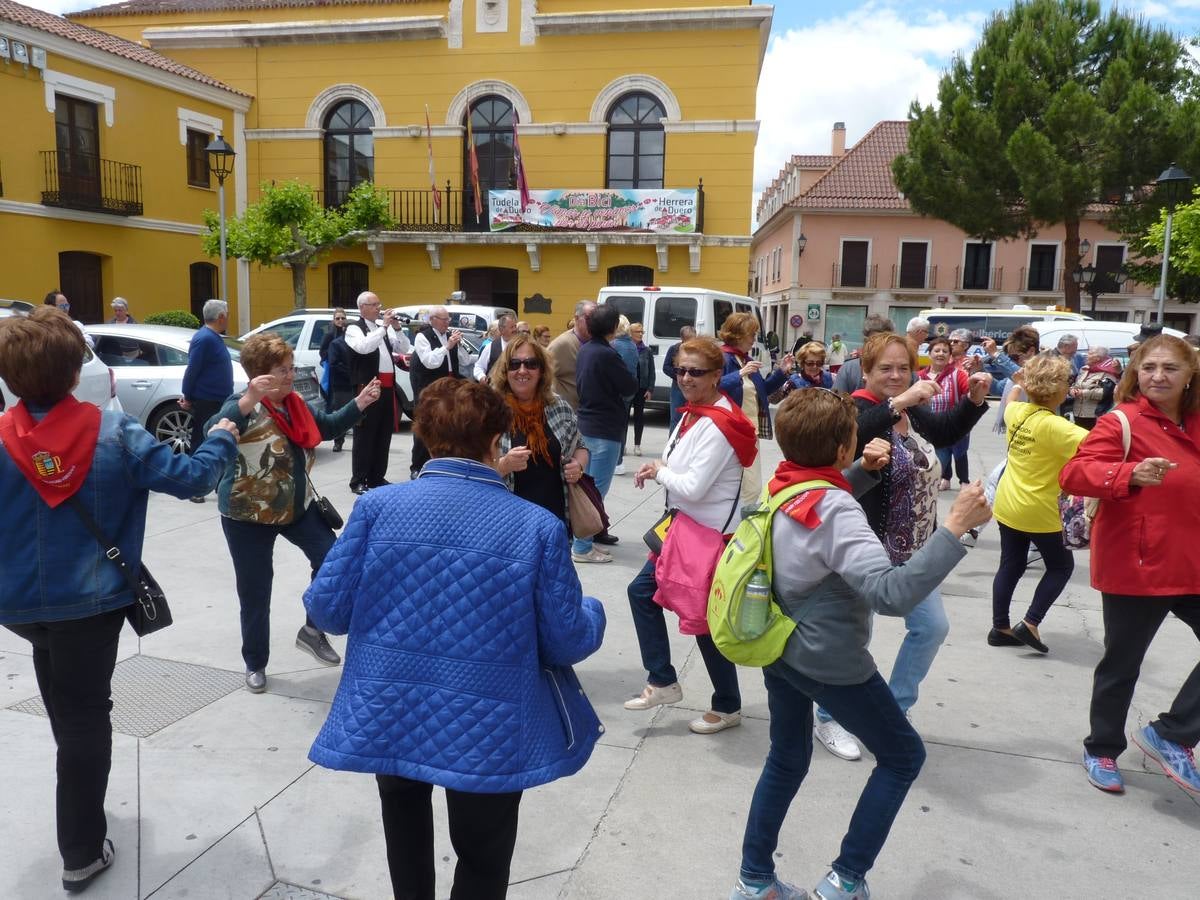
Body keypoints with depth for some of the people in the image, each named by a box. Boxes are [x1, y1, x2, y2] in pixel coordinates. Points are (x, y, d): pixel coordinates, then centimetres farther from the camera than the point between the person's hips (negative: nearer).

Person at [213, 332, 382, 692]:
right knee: (255, 592, 6)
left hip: (297, 506, 6)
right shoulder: (243, 407, -18)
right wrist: (248, 401, -53)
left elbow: (328, 427, 18)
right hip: (247, 515, -5)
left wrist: (360, 403, 6)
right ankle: (255, 664, 26)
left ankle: (313, 630, 17)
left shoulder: (295, 403, 2)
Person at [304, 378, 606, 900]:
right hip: (489, 731, -2)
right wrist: (593, 614, 14)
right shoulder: (537, 526, -13)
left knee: (405, 816, 34)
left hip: (387, 715, 3)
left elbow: (326, 608, -5)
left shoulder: (377, 507, -9)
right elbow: (568, 642, -8)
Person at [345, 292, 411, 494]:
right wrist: (384, 326, -17)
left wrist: (397, 328, -1)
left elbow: (404, 349, 14)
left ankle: (377, 477, 21)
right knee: (365, 435, -3)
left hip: (387, 388, 7)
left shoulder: (383, 328, 17)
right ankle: (358, 481, 2)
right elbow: (363, 347, -23)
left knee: (384, 435, 11)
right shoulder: (354, 328, -3)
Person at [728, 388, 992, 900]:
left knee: (786, 760, 24)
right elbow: (891, 593, -37)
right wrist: (955, 526, -36)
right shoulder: (835, 508, -28)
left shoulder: (781, 488, -3)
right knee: (902, 756, 15)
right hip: (829, 661, -7)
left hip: (780, 648, 8)